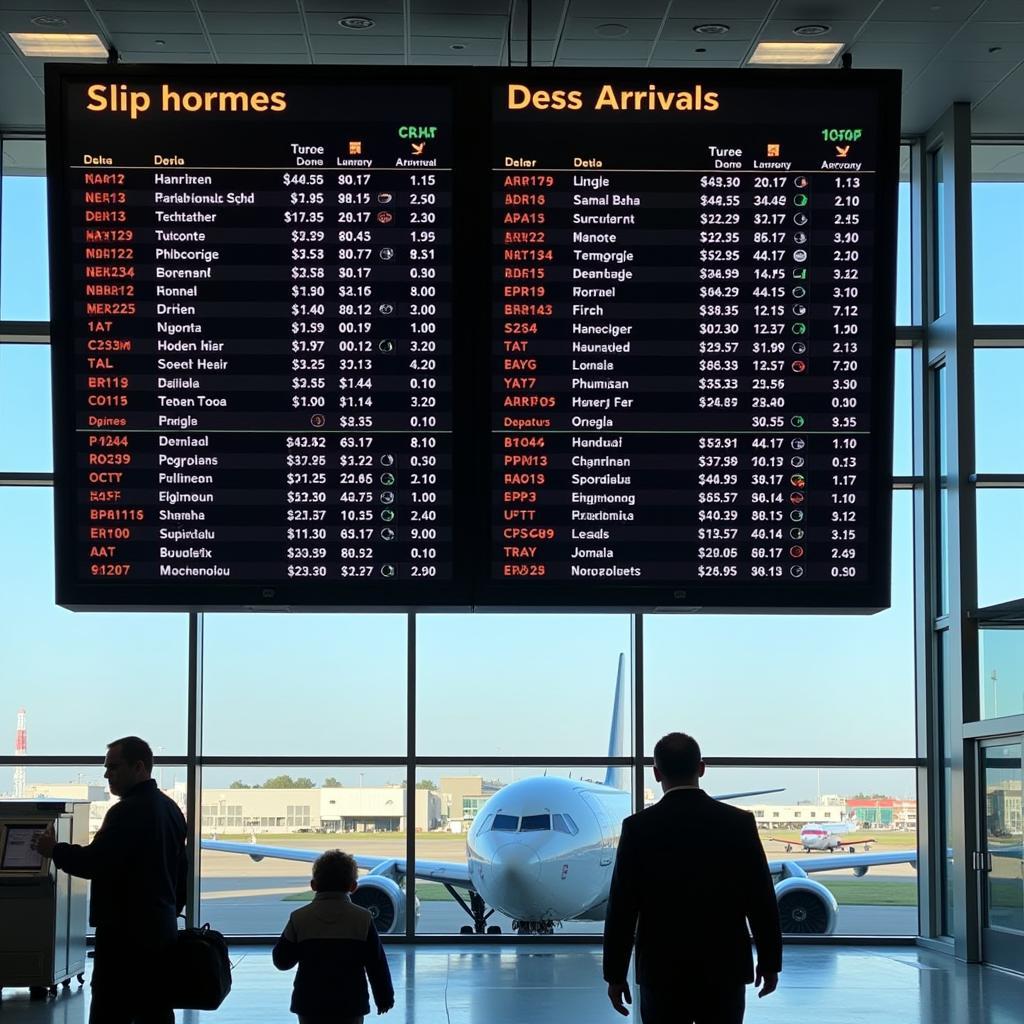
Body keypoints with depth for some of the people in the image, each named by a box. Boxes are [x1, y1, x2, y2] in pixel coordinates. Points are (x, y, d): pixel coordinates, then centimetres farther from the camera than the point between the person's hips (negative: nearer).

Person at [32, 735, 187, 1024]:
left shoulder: (128, 811, -16)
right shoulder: (170, 809, 14)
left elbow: (95, 862, -20)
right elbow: (180, 871, 20)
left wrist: (55, 850, -6)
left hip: (125, 932, -10)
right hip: (161, 929, 10)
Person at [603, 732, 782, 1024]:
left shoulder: (638, 827, -8)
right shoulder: (739, 823, -5)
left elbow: (622, 909, -6)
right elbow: (762, 902, -1)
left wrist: (615, 974, 3)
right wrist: (770, 963, 10)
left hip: (662, 971, -1)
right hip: (725, 970, 1)